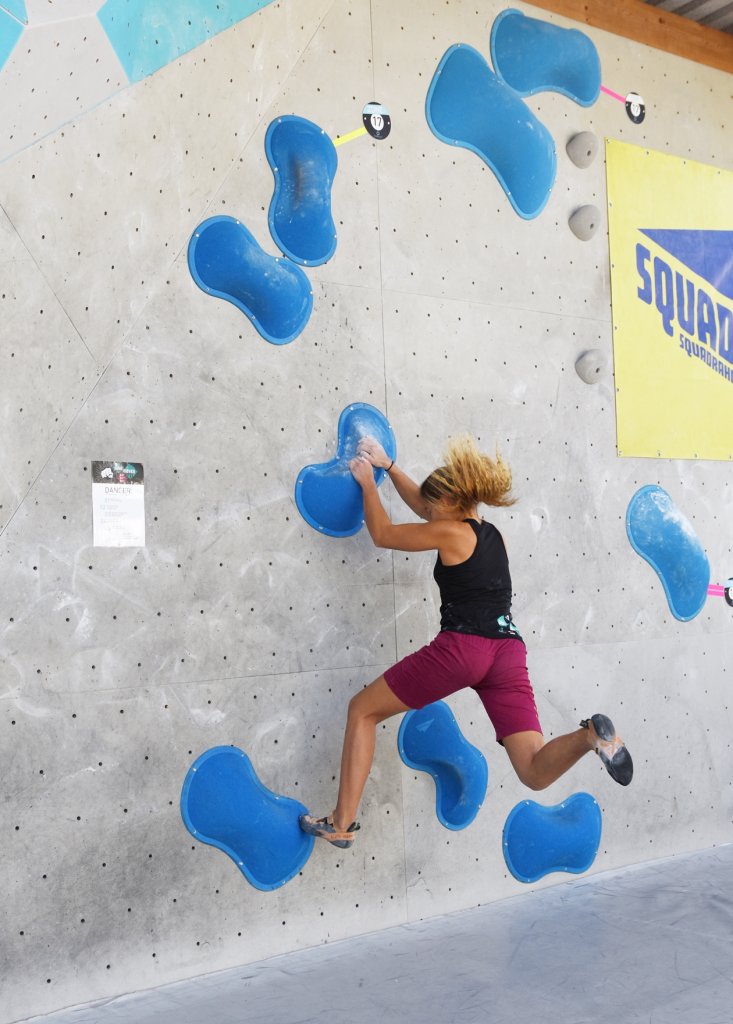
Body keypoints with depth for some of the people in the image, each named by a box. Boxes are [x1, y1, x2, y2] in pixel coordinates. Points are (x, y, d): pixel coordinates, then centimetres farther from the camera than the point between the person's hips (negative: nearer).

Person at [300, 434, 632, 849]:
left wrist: (368, 482, 25)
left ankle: (342, 824, 10)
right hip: (508, 653, 6)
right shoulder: (492, 534, 22)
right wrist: (388, 464, 39)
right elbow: (423, 504, 35)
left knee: (363, 710, 13)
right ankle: (591, 735, -27)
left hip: (461, 647, -6)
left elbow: (382, 533, 13)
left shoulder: (449, 533, 1)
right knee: (536, 773, 3)